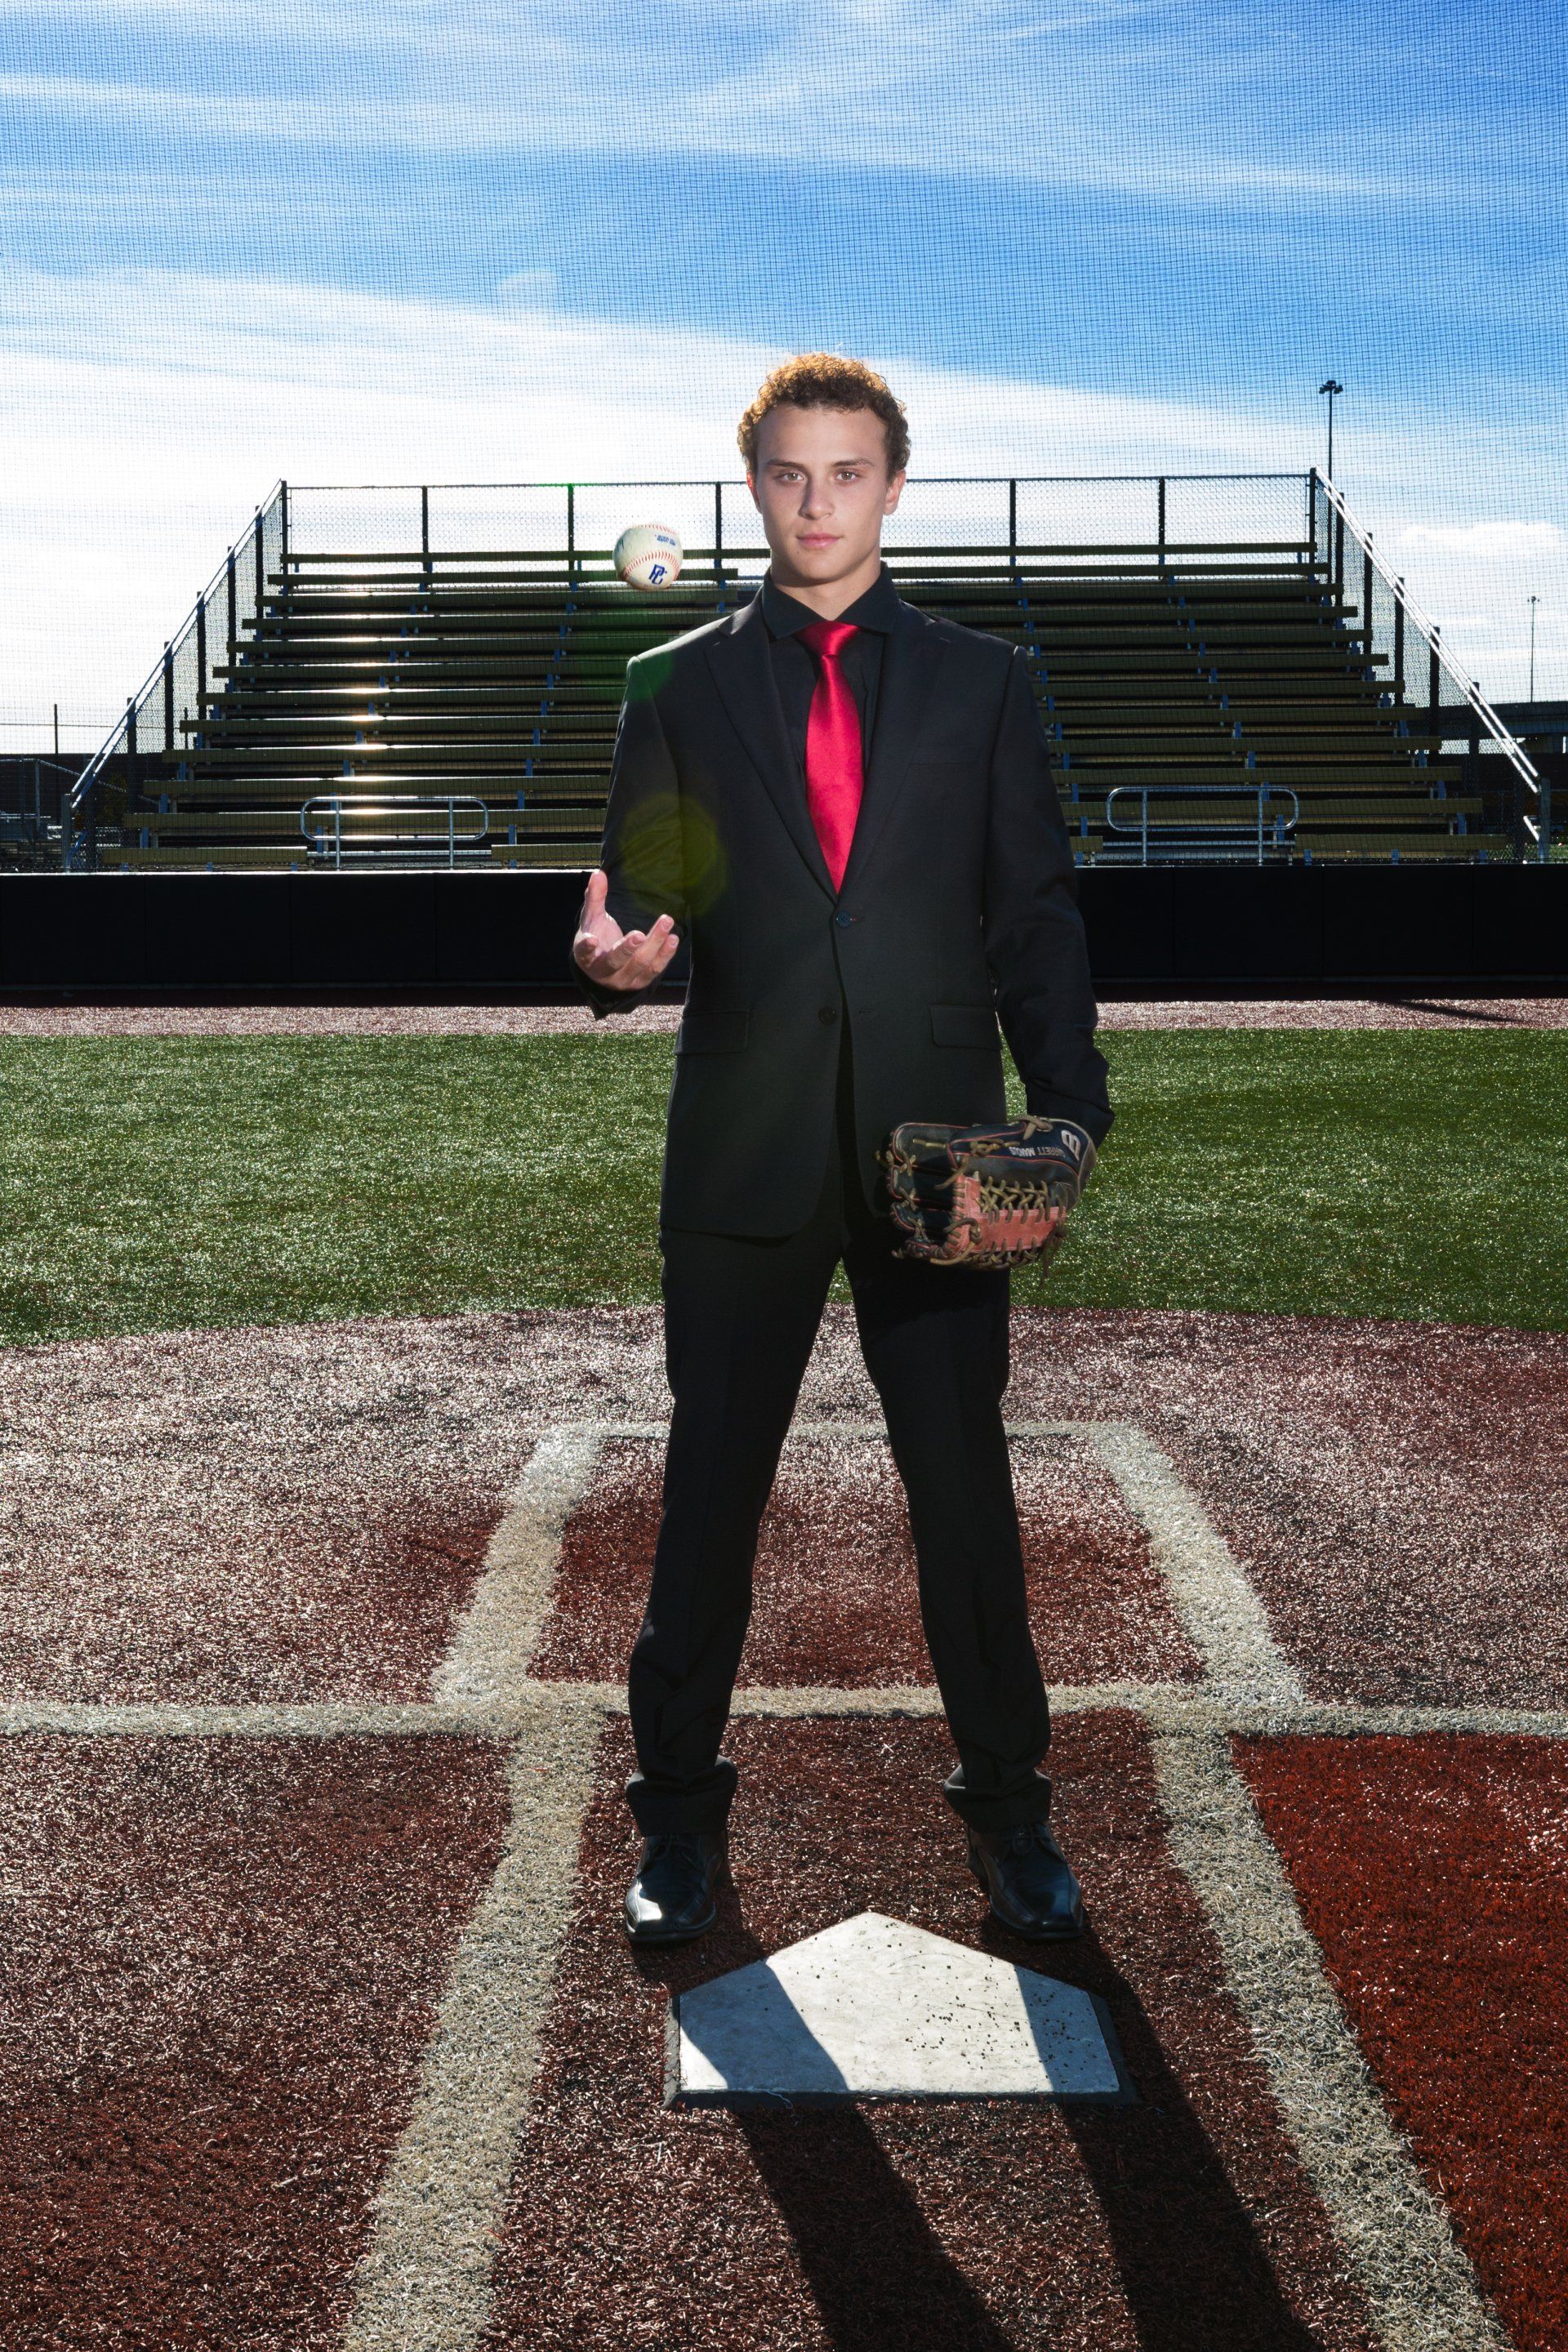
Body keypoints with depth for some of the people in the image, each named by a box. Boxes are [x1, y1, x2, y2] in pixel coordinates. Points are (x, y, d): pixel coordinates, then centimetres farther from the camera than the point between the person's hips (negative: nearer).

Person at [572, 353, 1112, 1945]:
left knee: (964, 1489, 7)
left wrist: (1067, 1105, -6)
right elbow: (642, 906, 8)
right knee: (712, 1486, 8)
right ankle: (680, 1804, 25)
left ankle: (1005, 1805, 26)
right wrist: (619, 952, -17)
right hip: (744, 1156, 0)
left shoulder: (981, 682, 10)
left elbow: (1035, 911, 6)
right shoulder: (675, 689, 9)